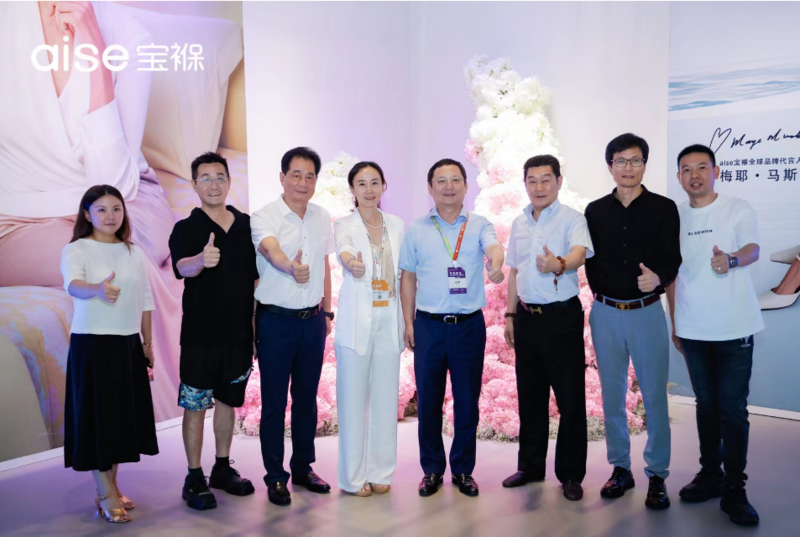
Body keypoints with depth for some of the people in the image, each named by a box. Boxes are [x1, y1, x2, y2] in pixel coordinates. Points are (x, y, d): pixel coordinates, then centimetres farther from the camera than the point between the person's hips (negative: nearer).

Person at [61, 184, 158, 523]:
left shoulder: (134, 252, 9)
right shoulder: (76, 250, -5)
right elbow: (73, 284, -26)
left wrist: (147, 343, 11)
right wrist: (97, 289, -49)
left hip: (129, 344, 5)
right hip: (92, 344, -5)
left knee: (123, 416, 9)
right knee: (98, 416, -1)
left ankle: (109, 488, 23)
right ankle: (107, 495, 10)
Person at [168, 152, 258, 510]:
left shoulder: (247, 225, 6)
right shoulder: (186, 229, -5)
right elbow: (181, 268, -25)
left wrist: (257, 330, 10)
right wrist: (201, 260, -49)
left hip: (239, 333, 4)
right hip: (200, 334, -4)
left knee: (228, 402, 14)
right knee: (195, 406, 3)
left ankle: (223, 469, 29)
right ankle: (194, 479, 16)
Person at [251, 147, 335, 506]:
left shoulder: (322, 218, 8)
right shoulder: (264, 217, -9)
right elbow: (271, 250, -31)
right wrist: (291, 267, -52)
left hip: (312, 319, 5)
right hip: (276, 319, -4)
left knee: (307, 398, 14)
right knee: (274, 401, 4)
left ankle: (303, 467, 29)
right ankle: (275, 477, 18)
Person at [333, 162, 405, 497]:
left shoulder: (397, 226, 11)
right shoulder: (344, 226, -1)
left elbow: (404, 274, 13)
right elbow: (344, 250, -24)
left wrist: (408, 320, 7)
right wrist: (352, 263, -48)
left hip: (389, 320, 4)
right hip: (357, 321, -3)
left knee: (386, 397, 8)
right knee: (353, 398, 0)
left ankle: (380, 472, 22)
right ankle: (353, 476, 13)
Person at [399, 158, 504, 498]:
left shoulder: (479, 225, 3)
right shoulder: (416, 230, 6)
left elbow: (494, 247, -19)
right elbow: (408, 278, 9)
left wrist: (496, 263, -43)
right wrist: (408, 323, 4)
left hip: (469, 325, 0)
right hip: (429, 325, 1)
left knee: (467, 401, 8)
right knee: (428, 400, 7)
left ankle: (463, 470, 24)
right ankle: (432, 469, 24)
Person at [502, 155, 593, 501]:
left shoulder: (572, 219, -6)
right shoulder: (519, 223, 12)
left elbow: (579, 253, -27)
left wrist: (560, 264, -49)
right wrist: (510, 314, 15)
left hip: (562, 316, -5)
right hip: (527, 317, 6)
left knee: (570, 397, 1)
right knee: (530, 395, 14)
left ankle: (571, 474, 15)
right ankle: (531, 465, 28)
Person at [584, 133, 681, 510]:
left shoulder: (664, 208, 0)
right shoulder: (595, 211, 7)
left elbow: (672, 259, -3)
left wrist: (657, 278, -22)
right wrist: (602, 294, 6)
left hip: (647, 312, -2)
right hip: (605, 313, 2)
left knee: (654, 396, 1)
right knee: (612, 394, 9)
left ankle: (657, 475, 15)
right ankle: (620, 468, 23)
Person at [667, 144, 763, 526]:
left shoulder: (738, 209, -2)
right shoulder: (674, 217, 8)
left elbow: (753, 249, -19)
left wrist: (732, 260, -42)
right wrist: (674, 325, 12)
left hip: (734, 329, -3)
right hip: (693, 330, 3)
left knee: (733, 408, -2)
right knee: (706, 405, 13)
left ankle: (734, 491, 8)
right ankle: (710, 475, 27)